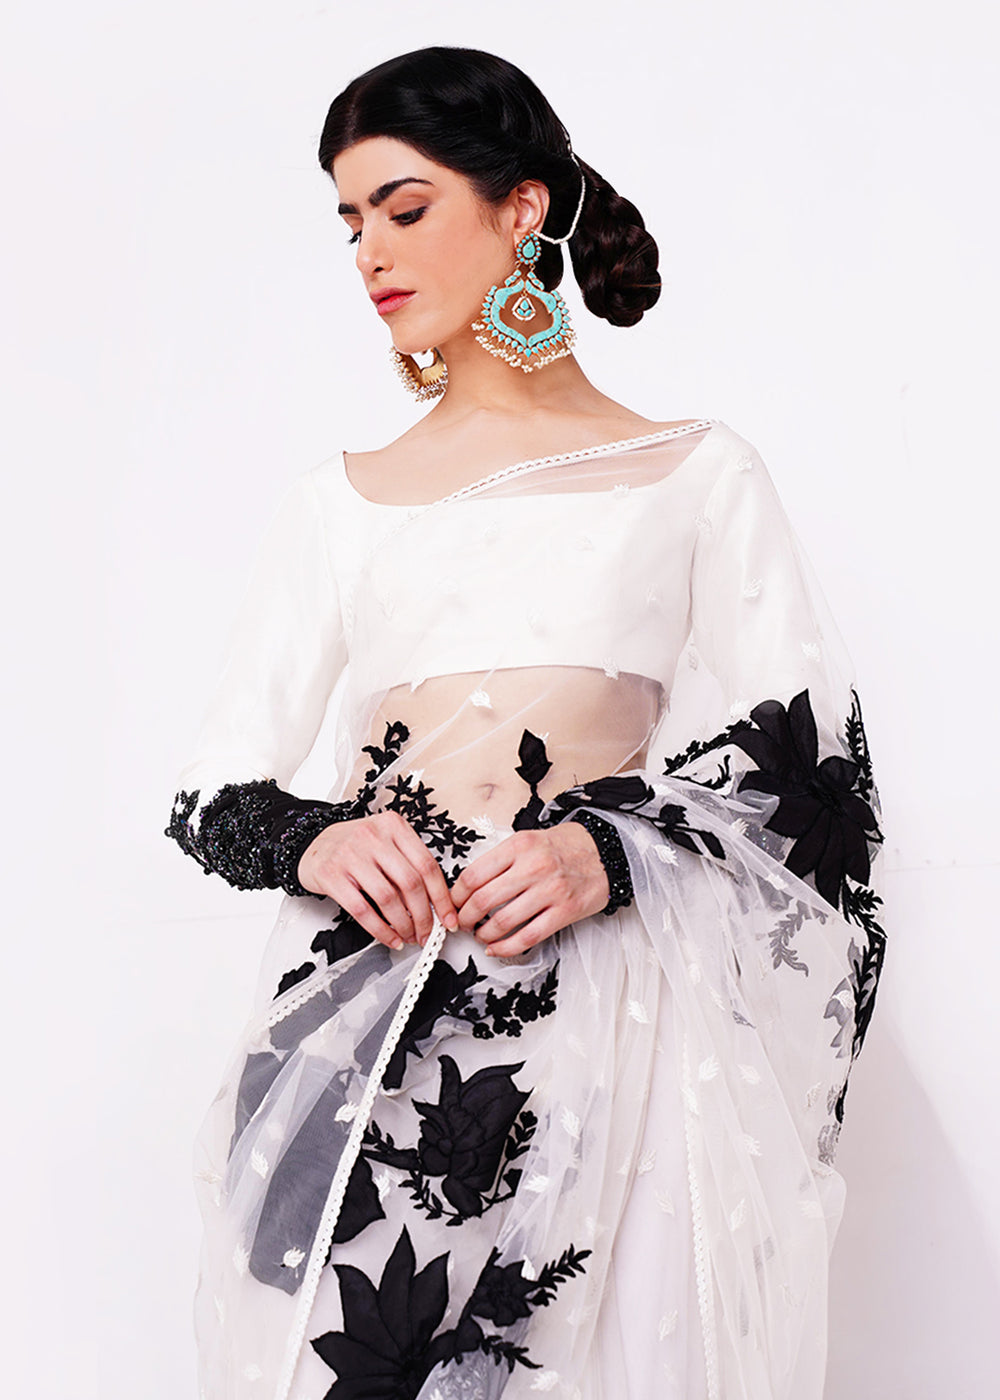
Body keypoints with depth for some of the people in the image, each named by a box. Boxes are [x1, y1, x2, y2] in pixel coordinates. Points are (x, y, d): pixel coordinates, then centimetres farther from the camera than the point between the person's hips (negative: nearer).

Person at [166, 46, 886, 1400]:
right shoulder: (341, 502, 17)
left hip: (603, 989, -2)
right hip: (360, 991, 2)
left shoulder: (699, 474, 11)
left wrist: (613, 851, -15)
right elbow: (214, 784, 13)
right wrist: (310, 840, -10)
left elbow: (810, 770, 3)